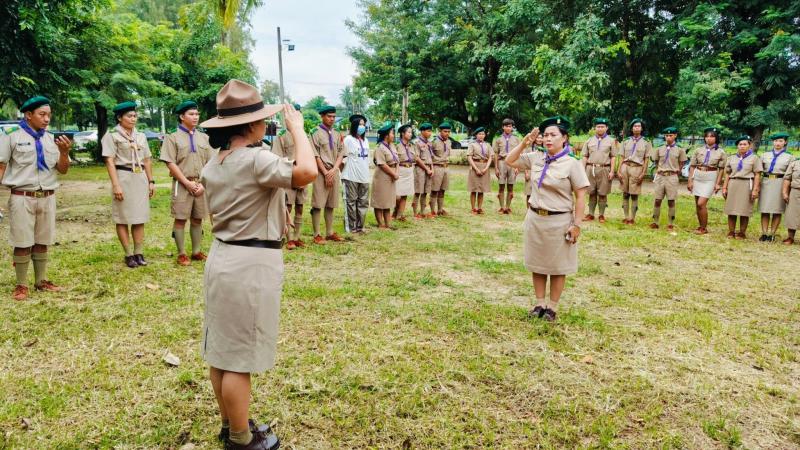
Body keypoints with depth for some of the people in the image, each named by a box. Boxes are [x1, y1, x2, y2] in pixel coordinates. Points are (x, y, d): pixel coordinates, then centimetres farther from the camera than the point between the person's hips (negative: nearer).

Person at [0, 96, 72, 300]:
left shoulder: (52, 139, 8)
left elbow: (63, 170, 6)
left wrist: (64, 152, -12)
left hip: (47, 198, 4)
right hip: (22, 198, -4)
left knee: (42, 242, 12)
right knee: (23, 243, 1)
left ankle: (41, 281, 23)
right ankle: (21, 285, 12)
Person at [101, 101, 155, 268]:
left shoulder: (141, 136, 14)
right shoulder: (112, 135, -2)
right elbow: (110, 161, -8)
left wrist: (151, 181, 11)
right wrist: (116, 185, -15)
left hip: (140, 179, 5)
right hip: (123, 178, -5)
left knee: (140, 218, 6)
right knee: (123, 218, 1)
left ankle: (139, 253, 12)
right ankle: (129, 255, 6)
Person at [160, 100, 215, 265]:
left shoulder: (204, 137, 11)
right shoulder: (172, 138, 1)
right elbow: (171, 163, -7)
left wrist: (203, 183, -4)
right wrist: (187, 183, -13)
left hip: (202, 185, 4)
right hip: (182, 184, -3)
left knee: (197, 219, 9)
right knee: (180, 219, 0)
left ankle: (196, 251, 19)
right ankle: (181, 254, 9)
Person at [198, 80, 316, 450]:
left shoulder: (212, 165, 10)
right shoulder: (256, 159, -19)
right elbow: (307, 172, -33)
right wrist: (297, 128, -19)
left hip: (222, 256, 9)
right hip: (252, 264, -9)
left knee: (221, 350, 17)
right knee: (240, 357, 2)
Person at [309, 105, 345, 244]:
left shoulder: (337, 134, 13)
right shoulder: (316, 133, -3)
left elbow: (341, 154, 9)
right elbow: (316, 156, -7)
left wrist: (333, 170, -6)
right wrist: (326, 173, -10)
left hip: (334, 172, 5)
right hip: (321, 172, -5)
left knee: (331, 204, 10)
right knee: (318, 204, -5)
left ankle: (329, 233, 18)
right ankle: (317, 235, 0)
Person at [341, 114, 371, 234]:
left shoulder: (365, 140, 16)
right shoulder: (348, 139, -6)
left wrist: (367, 168, 16)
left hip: (364, 176, 6)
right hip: (352, 176, -6)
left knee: (363, 201, 7)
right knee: (351, 201, -1)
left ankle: (359, 226, 15)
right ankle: (351, 227, 5)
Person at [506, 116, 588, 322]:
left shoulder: (572, 164, -10)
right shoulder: (536, 158, 3)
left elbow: (580, 196, -10)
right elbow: (509, 161, 12)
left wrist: (576, 224, -13)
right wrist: (524, 143, -1)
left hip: (559, 222, -5)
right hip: (535, 219, 5)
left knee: (557, 267, 7)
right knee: (537, 264, 13)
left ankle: (552, 307, 20)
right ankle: (540, 303, 26)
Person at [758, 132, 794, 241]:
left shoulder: (789, 157, 8)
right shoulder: (765, 155, 12)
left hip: (780, 183, -1)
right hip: (766, 182, 1)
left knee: (777, 210, 1)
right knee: (764, 209, -1)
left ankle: (772, 234, 6)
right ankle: (764, 233, 4)